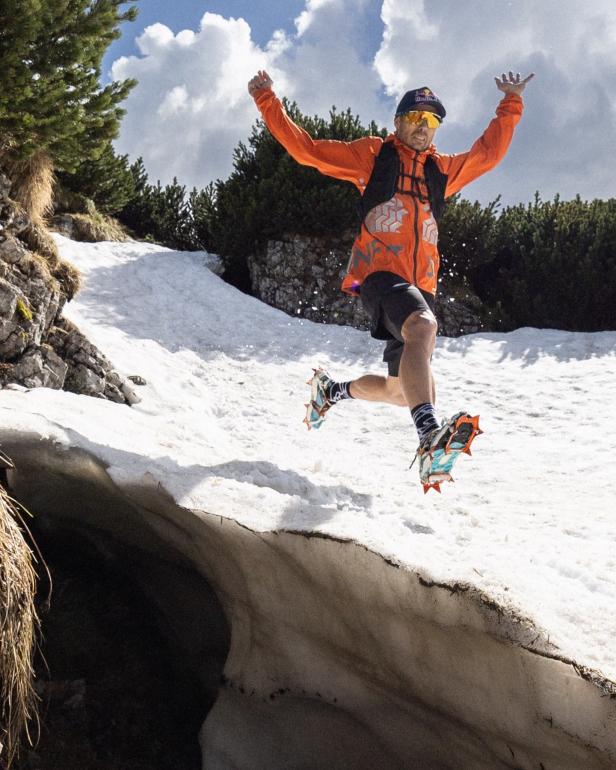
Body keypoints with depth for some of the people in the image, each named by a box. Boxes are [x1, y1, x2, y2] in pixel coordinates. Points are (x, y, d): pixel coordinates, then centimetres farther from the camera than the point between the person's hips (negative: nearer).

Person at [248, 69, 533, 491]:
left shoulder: (443, 170, 24)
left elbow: (489, 152, 35)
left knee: (402, 392, 7)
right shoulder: (372, 154, 12)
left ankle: (332, 389, 36)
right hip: (378, 273, -6)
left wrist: (511, 105, 34)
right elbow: (305, 147, 13)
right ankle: (431, 439, -52)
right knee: (422, 326, -38)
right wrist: (267, 101, 9)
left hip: (420, 286, 6)